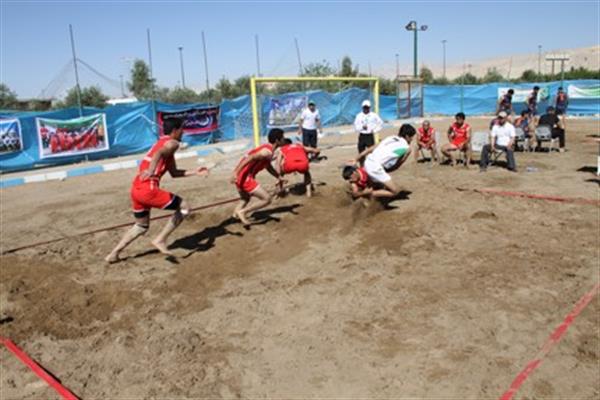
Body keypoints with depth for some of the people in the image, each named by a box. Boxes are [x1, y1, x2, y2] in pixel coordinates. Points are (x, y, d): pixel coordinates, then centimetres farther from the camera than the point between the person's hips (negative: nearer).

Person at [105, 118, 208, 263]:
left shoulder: (163, 143, 27)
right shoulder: (172, 143, -2)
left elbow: (174, 173, 29)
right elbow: (158, 154, -26)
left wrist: (195, 172, 26)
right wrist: (152, 170, -42)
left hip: (136, 189, 10)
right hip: (148, 189, -10)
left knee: (142, 225, 27)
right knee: (184, 207, 1)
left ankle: (114, 254, 26)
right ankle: (160, 240, 2)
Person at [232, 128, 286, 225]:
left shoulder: (267, 148, 16)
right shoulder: (268, 152, -15)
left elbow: (268, 166, 31)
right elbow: (250, 158, -27)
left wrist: (279, 177, 33)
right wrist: (236, 173, -32)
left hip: (241, 176, 10)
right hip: (245, 178, -10)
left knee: (245, 199, 33)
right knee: (267, 199, -7)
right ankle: (242, 212, -3)